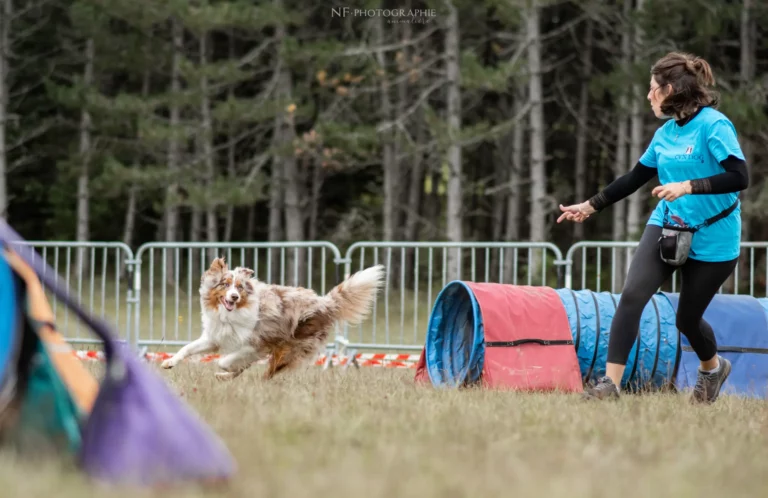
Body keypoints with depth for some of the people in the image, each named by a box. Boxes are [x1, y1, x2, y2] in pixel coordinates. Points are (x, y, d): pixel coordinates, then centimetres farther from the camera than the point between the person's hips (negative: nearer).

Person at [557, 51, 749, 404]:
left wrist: (688, 186, -30)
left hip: (712, 239, -5)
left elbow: (739, 177, -24)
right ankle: (611, 382, -18)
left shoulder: (714, 125, -15)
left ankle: (712, 367, 41)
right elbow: (634, 179, 18)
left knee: (687, 319, 7)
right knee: (632, 295, -17)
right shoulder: (665, 133, 7)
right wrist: (590, 207, 20)